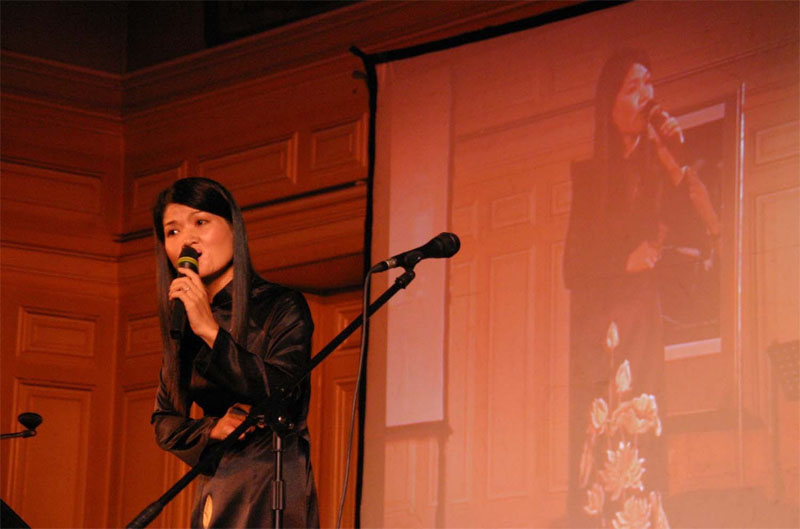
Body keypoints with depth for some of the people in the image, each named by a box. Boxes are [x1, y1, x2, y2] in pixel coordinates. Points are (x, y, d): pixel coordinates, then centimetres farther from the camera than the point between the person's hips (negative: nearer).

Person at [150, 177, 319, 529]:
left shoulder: (282, 306, -4)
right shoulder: (183, 327, 13)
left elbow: (283, 395, -18)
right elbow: (164, 421, 15)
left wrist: (211, 332, -21)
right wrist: (212, 430, -5)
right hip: (213, 496, 6)